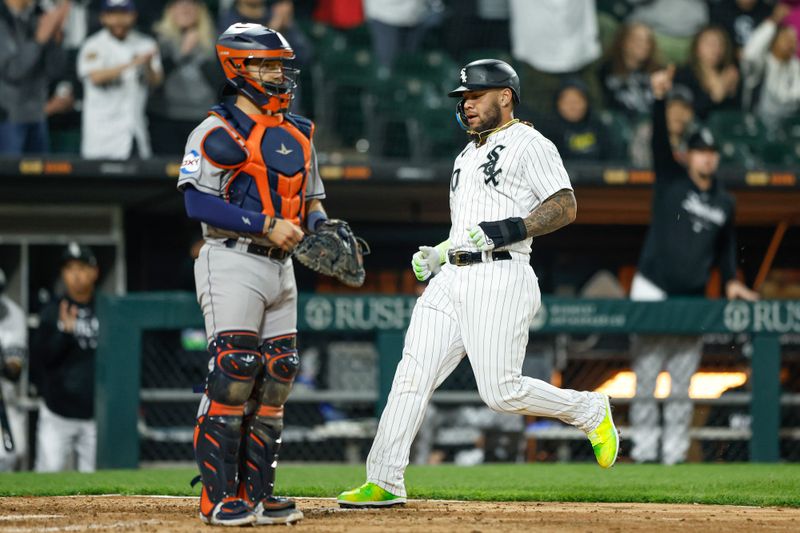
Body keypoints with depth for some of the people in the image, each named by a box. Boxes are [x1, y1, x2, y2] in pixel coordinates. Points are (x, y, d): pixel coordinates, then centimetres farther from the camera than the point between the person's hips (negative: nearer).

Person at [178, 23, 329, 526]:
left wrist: (320, 228, 0)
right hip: (233, 262, -7)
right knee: (232, 376, -12)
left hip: (281, 266, 7)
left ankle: (256, 493, 12)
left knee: (275, 380, 6)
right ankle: (220, 498, -9)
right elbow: (198, 201, -16)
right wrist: (267, 225, -21)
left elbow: (312, 201, 23)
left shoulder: (298, 134, 16)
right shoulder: (218, 131, -7)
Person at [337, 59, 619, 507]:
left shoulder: (528, 143, -2)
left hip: (499, 279, -8)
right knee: (412, 375, -3)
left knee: (502, 392, -12)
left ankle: (590, 410, 11)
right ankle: (384, 482, -5)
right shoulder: (467, 157, 26)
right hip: (451, 280, 8)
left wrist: (501, 232, -19)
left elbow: (565, 207, -12)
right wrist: (438, 254, 17)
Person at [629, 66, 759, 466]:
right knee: (646, 376, -5)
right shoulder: (671, 181, 2)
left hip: (692, 297, 4)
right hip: (652, 290, -4)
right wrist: (659, 99, -26)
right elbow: (660, 141, -12)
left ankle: (675, 452, 9)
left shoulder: (725, 202, 13)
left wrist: (730, 280, 6)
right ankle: (644, 447, -1)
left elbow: (725, 245, 23)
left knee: (682, 381, 5)